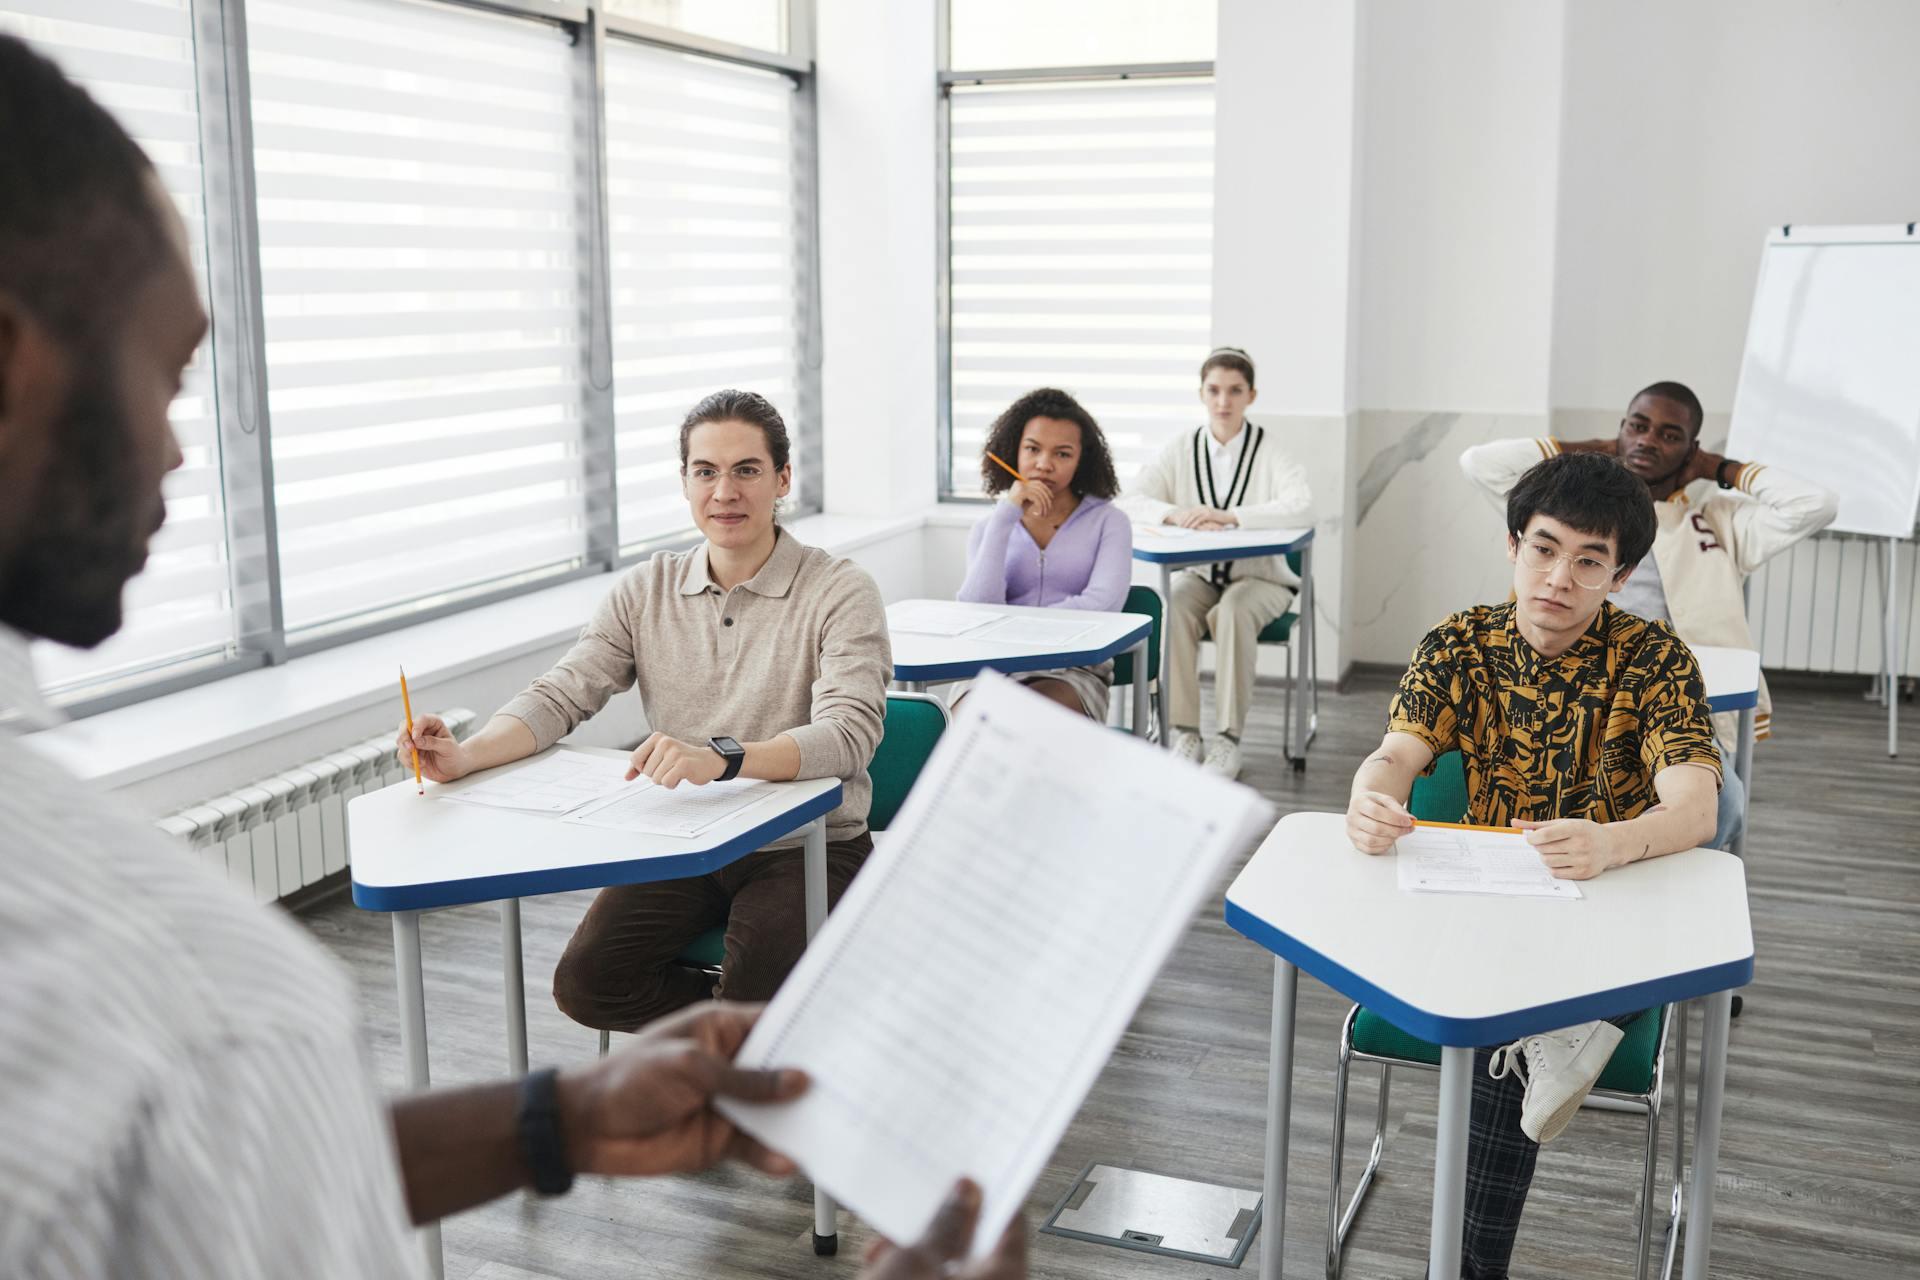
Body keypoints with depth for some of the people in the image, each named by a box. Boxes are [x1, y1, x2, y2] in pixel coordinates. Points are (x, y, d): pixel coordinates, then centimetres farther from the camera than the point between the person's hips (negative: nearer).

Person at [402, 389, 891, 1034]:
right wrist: (466, 755, -21)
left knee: (757, 994, -28)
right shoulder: (646, 591, 7)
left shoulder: (841, 592, -8)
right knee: (585, 984, -16)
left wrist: (722, 757, -40)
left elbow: (849, 732, -23)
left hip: (808, 847, -4)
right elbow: (560, 696, 0)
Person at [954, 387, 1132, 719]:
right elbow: (980, 610, -3)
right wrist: (1006, 515, -4)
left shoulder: (1108, 522, 10)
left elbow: (1103, 605, -7)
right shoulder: (990, 528, 16)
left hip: (1075, 670, -1)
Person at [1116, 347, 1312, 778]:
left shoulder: (1269, 450, -8)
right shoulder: (1182, 448, 0)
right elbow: (1131, 503, -8)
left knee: (1233, 611, -34)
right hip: (1199, 575, 2)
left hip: (1260, 577, -2)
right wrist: (1178, 514, -29)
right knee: (1175, 609, -30)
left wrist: (1230, 517, -36)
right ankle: (1185, 733, -23)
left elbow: (1302, 508, -25)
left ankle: (1228, 738, -27)